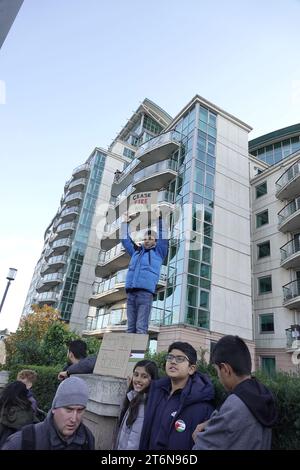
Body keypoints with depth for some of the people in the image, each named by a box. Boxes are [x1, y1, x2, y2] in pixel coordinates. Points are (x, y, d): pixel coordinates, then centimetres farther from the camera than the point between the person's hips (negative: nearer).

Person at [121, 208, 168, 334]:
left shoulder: (158, 252, 15)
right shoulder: (136, 251, 26)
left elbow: (163, 237, 4)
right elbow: (125, 240, 32)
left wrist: (159, 218, 3)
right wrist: (125, 223, 31)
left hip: (145, 292, -4)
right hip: (130, 293, 5)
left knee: (141, 327, -10)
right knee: (130, 327, 2)